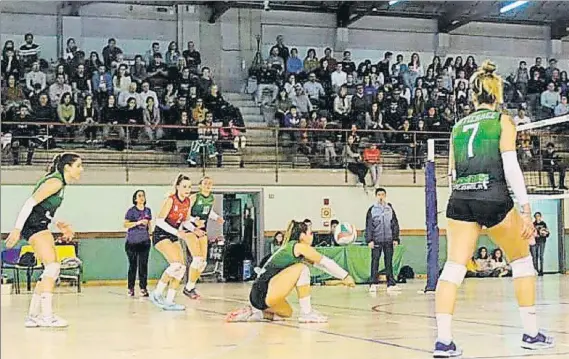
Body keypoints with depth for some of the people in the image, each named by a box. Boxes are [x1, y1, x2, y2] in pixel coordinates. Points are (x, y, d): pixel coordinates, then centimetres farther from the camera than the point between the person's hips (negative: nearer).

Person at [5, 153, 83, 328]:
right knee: (53, 267, -18)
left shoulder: (61, 183, 14)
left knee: (51, 271, 9)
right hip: (34, 225, -10)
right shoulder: (55, 182, -16)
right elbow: (30, 203, -22)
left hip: (40, 226, 10)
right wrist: (17, 229, -25)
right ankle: (46, 316, -20)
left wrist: (59, 224, 16)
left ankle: (33, 316, 12)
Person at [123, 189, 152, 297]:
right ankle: (131, 288, 8)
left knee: (143, 264, -1)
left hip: (144, 241, 3)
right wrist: (138, 222, -19)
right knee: (132, 265, 1)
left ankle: (143, 288, 2)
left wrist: (150, 234, 19)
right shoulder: (131, 210, -3)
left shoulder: (148, 210, 10)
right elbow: (126, 224, -11)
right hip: (132, 241, -3)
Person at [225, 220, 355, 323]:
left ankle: (253, 312, 13)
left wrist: (342, 277, 27)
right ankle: (306, 313, -7)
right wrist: (346, 276, 10)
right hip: (266, 293, -10)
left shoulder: (288, 248, 23)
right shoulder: (299, 246, -2)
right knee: (302, 268, -9)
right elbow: (326, 262, 1)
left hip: (258, 297, 10)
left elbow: (320, 264, 26)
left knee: (287, 313, 34)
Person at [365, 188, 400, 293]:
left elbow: (395, 224, 10)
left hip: (388, 240, 2)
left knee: (389, 262, 5)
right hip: (376, 240, -2)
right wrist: (369, 240, -6)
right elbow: (369, 226, 1)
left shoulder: (390, 209, 10)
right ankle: (374, 284, -3)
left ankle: (391, 284, 7)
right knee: (375, 261, -4)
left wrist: (395, 238, 5)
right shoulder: (372, 210, 3)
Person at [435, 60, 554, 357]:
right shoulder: (502, 120, 3)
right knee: (521, 260, 14)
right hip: (494, 197, -4)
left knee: (453, 266, -1)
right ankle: (531, 334, 15)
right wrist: (525, 210, -7)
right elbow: (511, 167, -7)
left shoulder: (459, 126, 16)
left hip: (459, 199, 4)